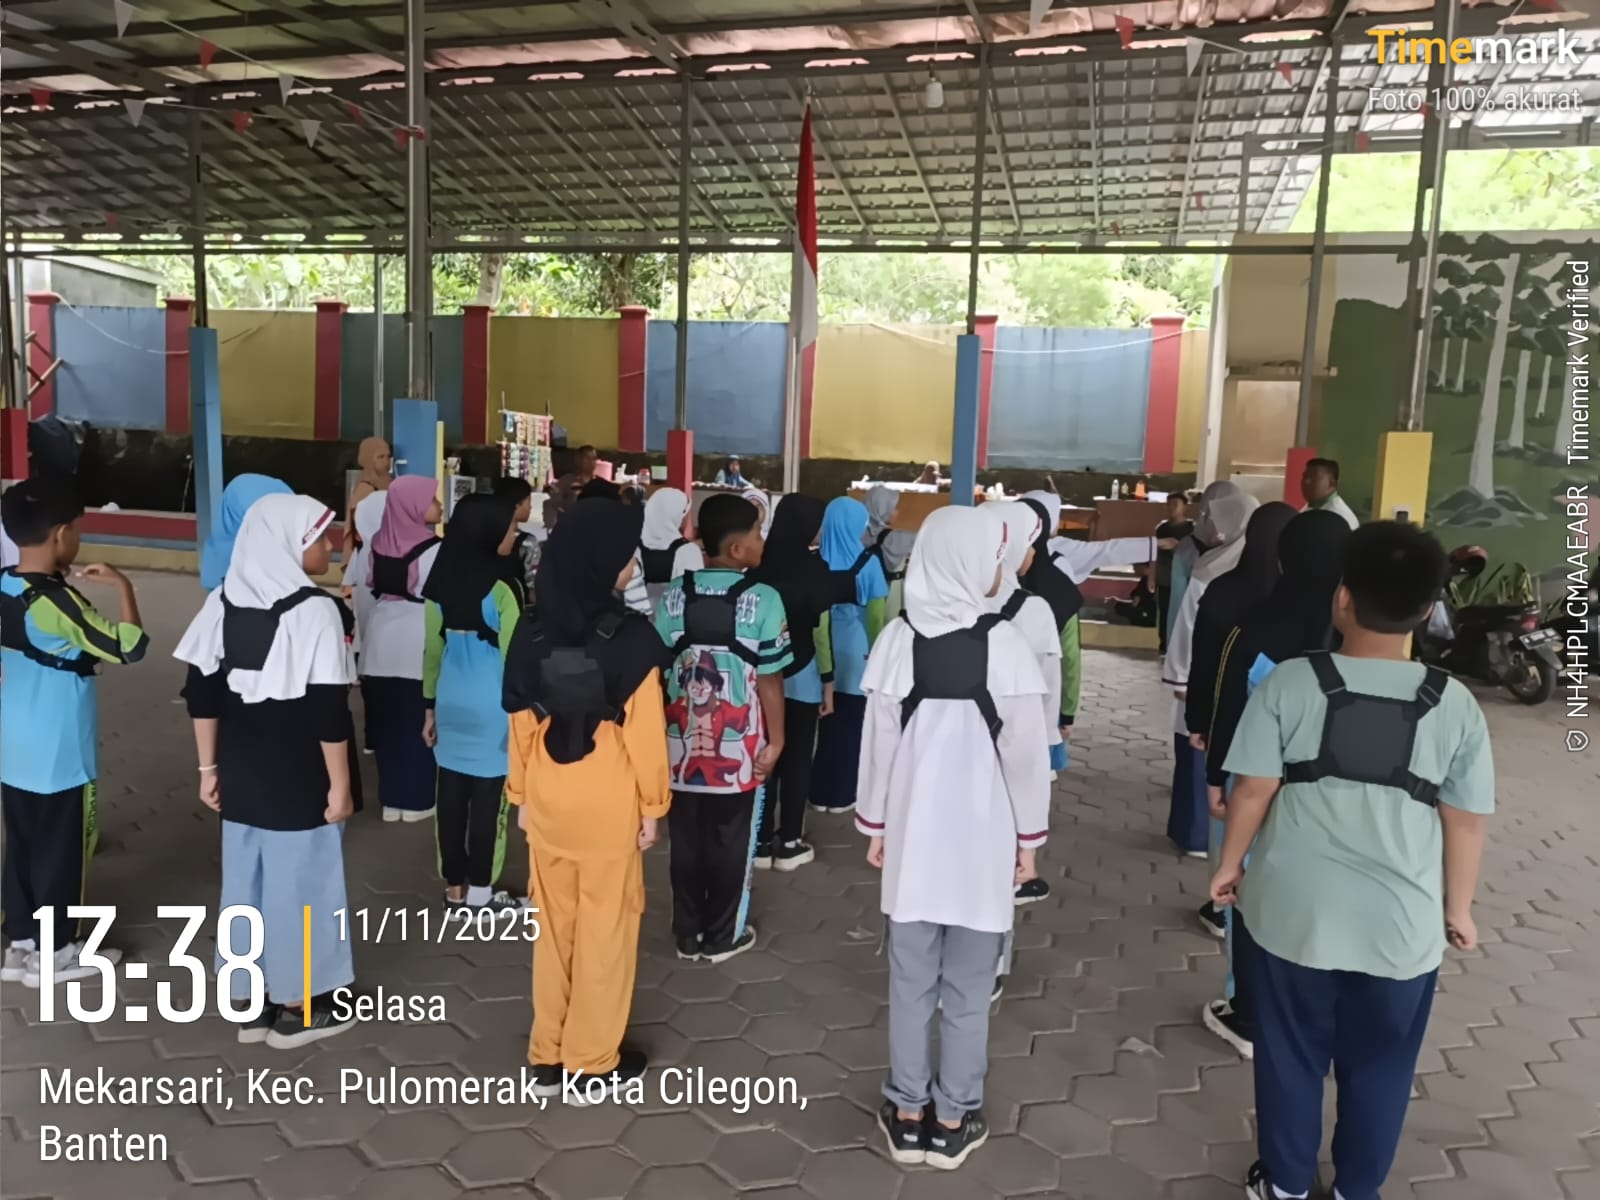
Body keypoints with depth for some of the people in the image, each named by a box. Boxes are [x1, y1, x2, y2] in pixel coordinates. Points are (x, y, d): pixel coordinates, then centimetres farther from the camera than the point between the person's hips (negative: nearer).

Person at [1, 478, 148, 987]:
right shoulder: (57, 602, -23)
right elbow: (131, 647, -22)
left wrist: (58, 581, 10)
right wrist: (123, 585, -13)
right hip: (60, 755, -8)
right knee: (60, 849, 6)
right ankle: (54, 952, 18)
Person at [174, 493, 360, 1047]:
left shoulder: (223, 602, 2)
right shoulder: (314, 610, -18)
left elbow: (200, 692, 6)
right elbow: (328, 709, -18)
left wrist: (209, 767, 14)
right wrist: (340, 783, -10)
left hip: (241, 775, 7)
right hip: (300, 779, -6)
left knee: (245, 878, 16)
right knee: (299, 881, 7)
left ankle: (252, 1003, 29)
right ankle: (298, 1008, 21)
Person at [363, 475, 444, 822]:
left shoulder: (376, 543, 2)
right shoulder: (432, 550, -16)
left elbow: (367, 590, 9)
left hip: (382, 641, 6)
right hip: (418, 644, -6)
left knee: (388, 720, 12)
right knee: (419, 721, 5)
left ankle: (391, 797, 21)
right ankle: (415, 799, 13)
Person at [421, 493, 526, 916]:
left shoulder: (441, 583, 4)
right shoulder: (502, 587, -15)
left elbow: (432, 650, 9)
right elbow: (511, 655, -11)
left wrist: (430, 705, 16)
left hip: (451, 701, 6)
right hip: (491, 705, -6)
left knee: (451, 796, 10)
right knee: (487, 800, 4)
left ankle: (455, 892, 20)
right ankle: (480, 894, 13)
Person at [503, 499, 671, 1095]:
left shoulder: (532, 630, -4)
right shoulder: (630, 635, -18)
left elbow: (520, 719, 2)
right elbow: (643, 729, -14)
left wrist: (520, 793, 14)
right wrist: (651, 804, -3)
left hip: (547, 795, 5)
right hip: (608, 799, -5)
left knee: (553, 922, 17)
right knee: (604, 926, 10)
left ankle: (548, 1054, 29)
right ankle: (591, 1058, 22)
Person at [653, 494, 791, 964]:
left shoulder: (673, 594, -2)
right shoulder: (762, 599, -14)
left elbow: (656, 668, 3)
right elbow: (768, 679, -12)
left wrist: (661, 730, 15)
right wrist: (776, 739, -1)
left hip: (682, 744, 4)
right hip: (738, 748, -3)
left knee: (687, 843, 16)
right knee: (730, 845, 12)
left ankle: (687, 934, 28)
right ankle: (722, 935, 25)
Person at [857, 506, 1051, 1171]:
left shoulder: (899, 637, -7)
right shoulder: (1004, 641, -13)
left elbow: (878, 740, -2)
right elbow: (1026, 750, -9)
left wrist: (874, 824, 10)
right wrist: (1028, 836, 3)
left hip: (912, 831, 2)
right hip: (983, 835, -2)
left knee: (911, 980, 14)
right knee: (968, 987, 12)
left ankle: (906, 1113, 27)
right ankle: (953, 1119, 25)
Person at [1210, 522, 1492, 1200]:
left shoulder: (1289, 682, -13)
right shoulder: (1455, 705, -8)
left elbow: (1253, 790, -10)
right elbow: (1466, 822, -2)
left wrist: (1230, 864, 5)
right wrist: (1458, 908, 12)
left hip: (1296, 910, -1)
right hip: (1403, 923, 1)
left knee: (1291, 1055, 17)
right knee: (1379, 1066, 19)